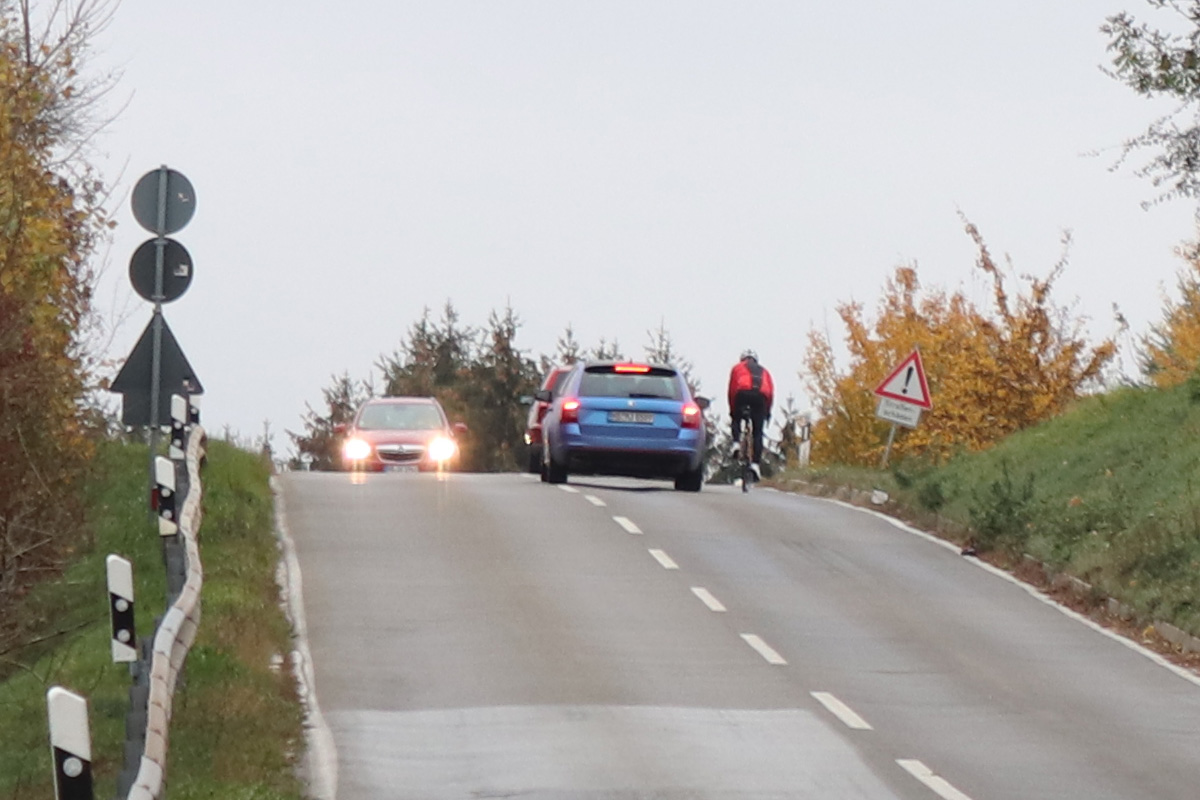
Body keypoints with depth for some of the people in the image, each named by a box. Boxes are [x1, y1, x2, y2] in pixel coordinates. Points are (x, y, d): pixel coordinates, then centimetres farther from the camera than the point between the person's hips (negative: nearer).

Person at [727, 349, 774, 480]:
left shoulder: (737, 367, 28)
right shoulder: (763, 371, 33)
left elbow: (732, 389, 22)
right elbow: (771, 391, 21)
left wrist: (732, 409, 27)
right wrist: (767, 410, 24)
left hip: (743, 392, -1)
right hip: (761, 395, 1)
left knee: (736, 420, 26)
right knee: (758, 433, 5)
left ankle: (736, 443, 1)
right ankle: (756, 463, -7)